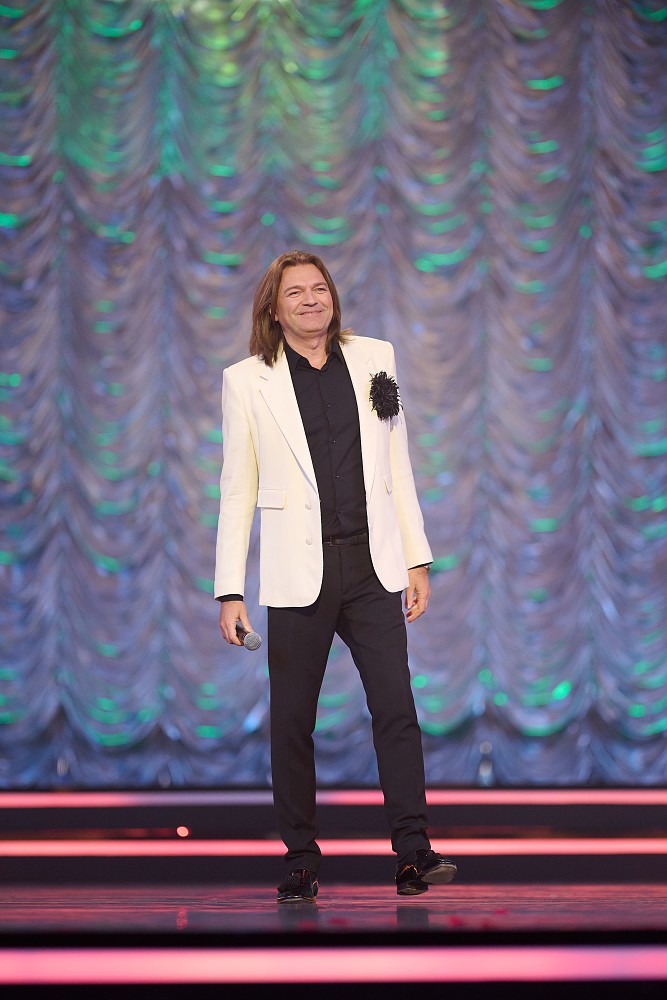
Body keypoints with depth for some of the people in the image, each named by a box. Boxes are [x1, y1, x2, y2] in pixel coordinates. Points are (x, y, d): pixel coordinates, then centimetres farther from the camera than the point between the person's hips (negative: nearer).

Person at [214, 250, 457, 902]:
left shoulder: (374, 358, 10)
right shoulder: (247, 381, 2)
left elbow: (397, 465, 13)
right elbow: (236, 490, 2)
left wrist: (417, 559, 8)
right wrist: (229, 591, -3)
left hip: (372, 566, 2)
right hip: (299, 574, -2)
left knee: (397, 707, -6)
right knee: (292, 720, 3)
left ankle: (412, 851, -3)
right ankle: (300, 860, 12)